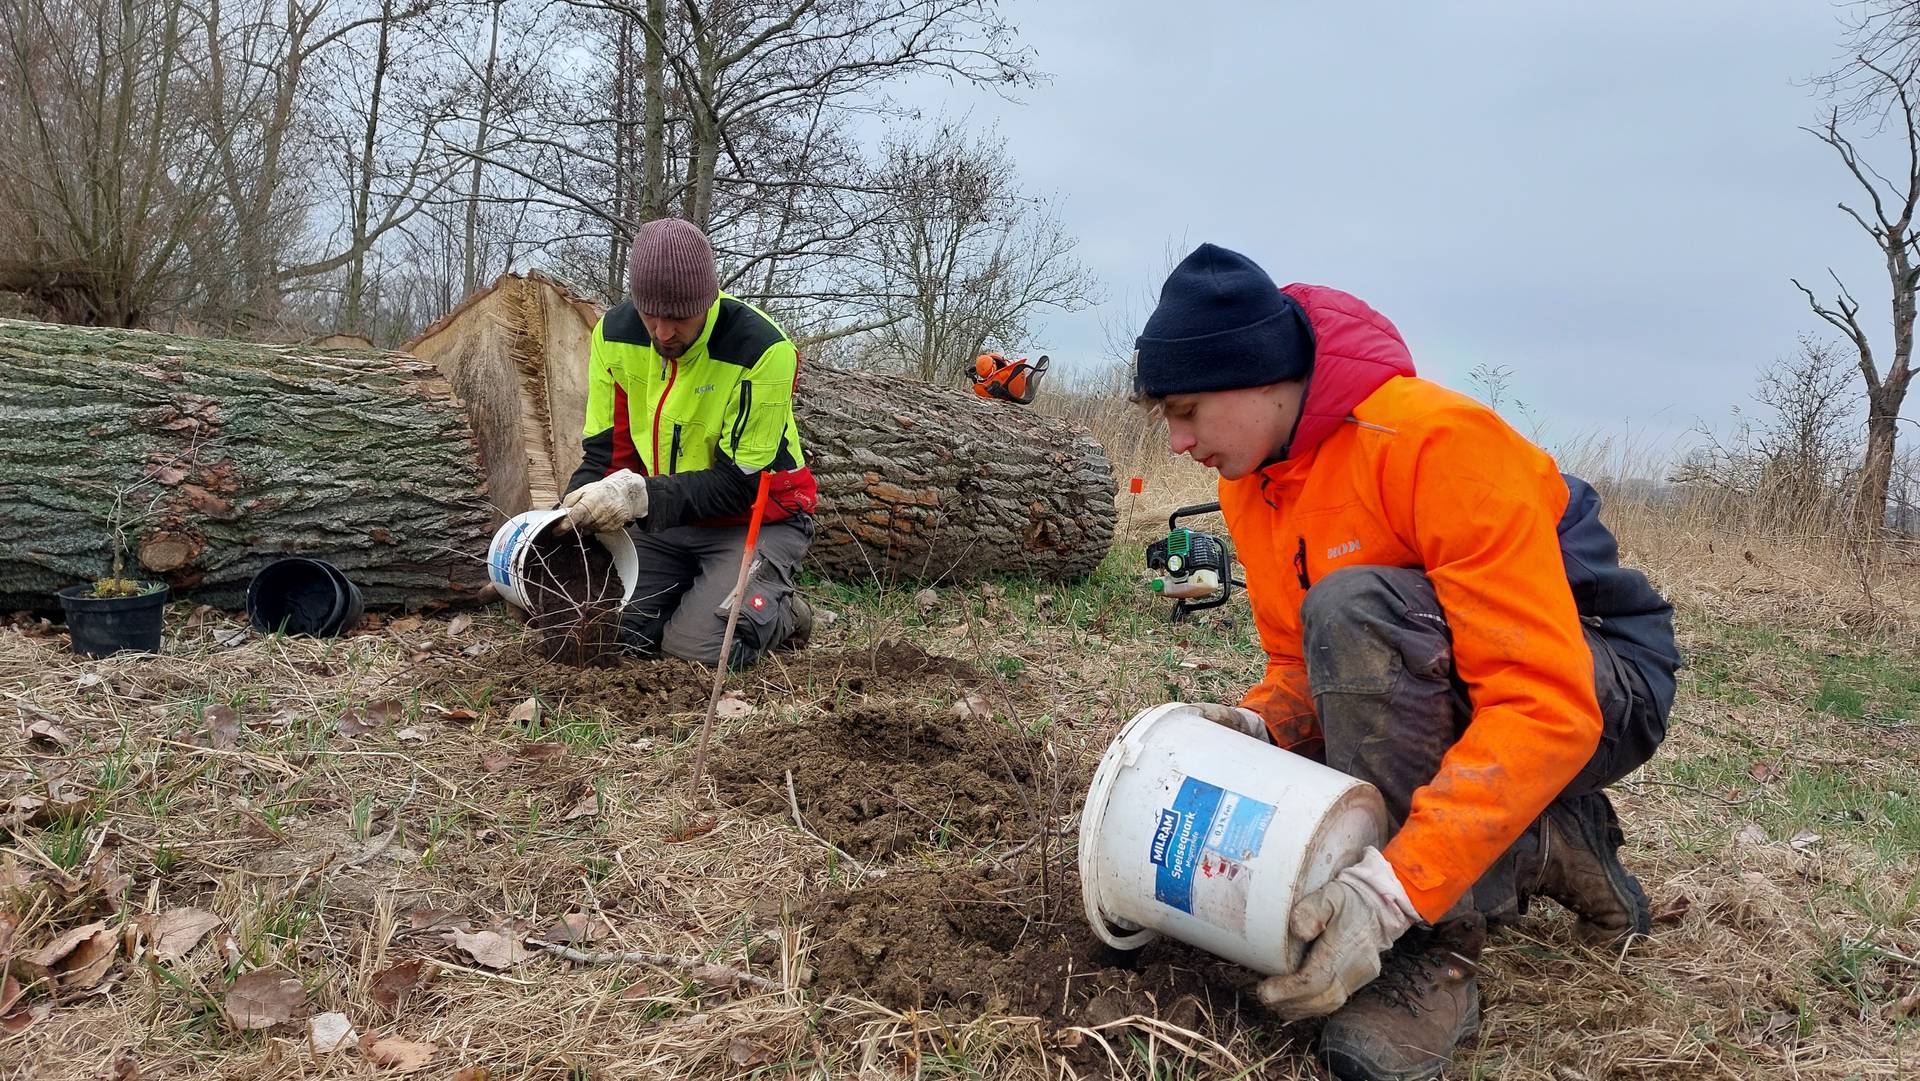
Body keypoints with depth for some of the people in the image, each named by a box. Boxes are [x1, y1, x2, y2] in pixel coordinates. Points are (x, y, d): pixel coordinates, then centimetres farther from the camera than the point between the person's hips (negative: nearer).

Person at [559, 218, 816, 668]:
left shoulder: (762, 349, -25)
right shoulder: (615, 333, -7)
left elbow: (739, 483, -23)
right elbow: (605, 452, 0)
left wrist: (643, 496, -36)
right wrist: (569, 517, -20)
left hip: (753, 519, -5)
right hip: (661, 520, 5)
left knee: (703, 646, -24)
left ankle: (777, 611, 8)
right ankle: (695, 593, 16)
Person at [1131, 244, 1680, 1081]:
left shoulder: (1435, 439, -28)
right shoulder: (1251, 482, -3)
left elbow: (1549, 707, -34)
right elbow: (1305, 669, 4)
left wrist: (1393, 891, -42)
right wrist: (1252, 728, -21)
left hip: (1603, 691, -8)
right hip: (1453, 692, 9)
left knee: (1353, 607, -34)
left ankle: (1434, 951, -23)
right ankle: (1547, 848, 8)